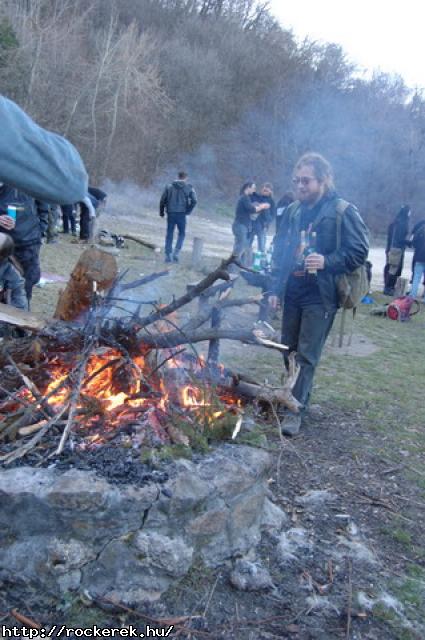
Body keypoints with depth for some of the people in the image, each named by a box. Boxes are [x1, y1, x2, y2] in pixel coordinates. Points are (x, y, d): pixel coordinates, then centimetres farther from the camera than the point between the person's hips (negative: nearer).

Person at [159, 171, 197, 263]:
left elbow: (162, 199, 3)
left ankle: (168, 255, 9)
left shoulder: (169, 187, 7)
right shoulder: (189, 188, 3)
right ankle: (176, 252, -4)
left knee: (169, 234, 10)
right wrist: (188, 211, 0)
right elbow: (194, 200, -9)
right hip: (181, 214, -2)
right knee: (181, 234, 12)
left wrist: (161, 212, 10)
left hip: (170, 214, 2)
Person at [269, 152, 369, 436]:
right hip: (293, 293, 6)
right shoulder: (293, 211, 8)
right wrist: (276, 288, 9)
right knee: (289, 350, 14)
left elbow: (359, 252, -10)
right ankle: (293, 398, 32)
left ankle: (296, 409, 4)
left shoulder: (343, 212, -10)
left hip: (321, 297, -6)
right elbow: (280, 251, 14)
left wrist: (327, 261, -25)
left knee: (307, 356, -4)